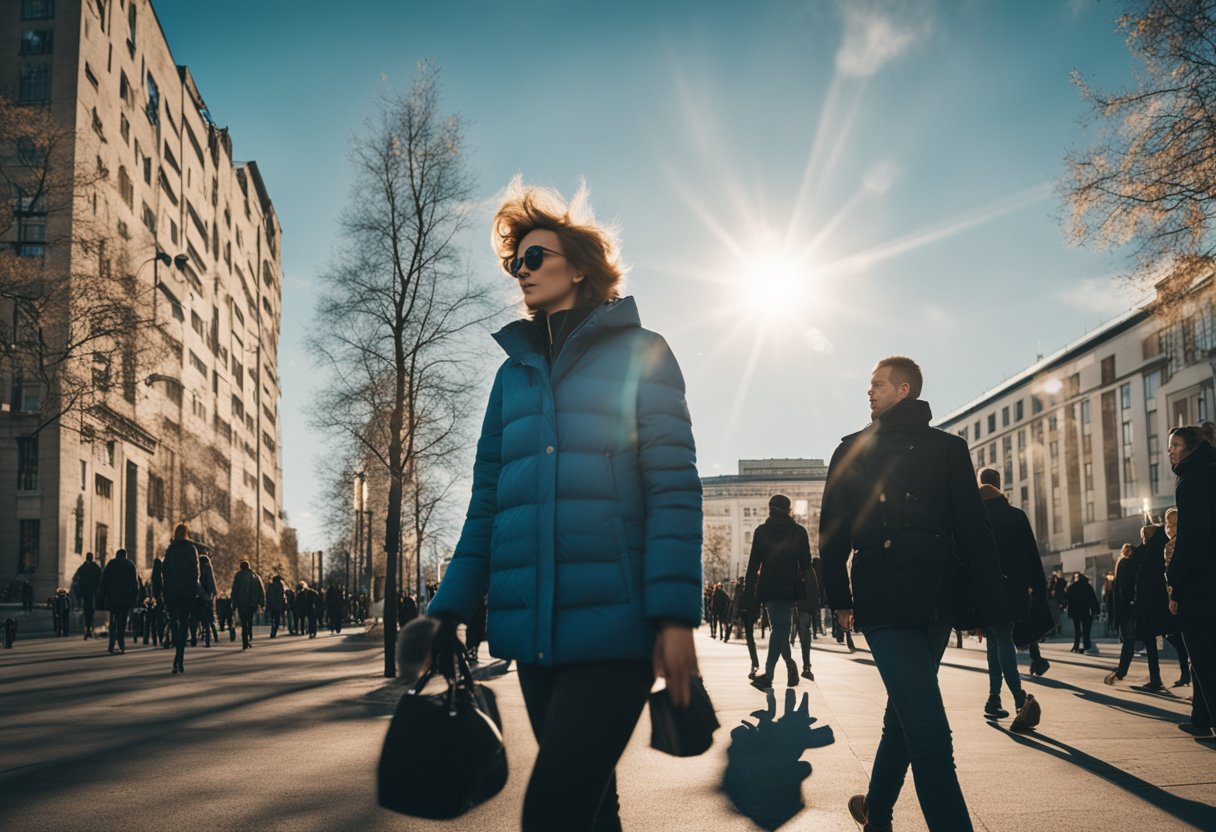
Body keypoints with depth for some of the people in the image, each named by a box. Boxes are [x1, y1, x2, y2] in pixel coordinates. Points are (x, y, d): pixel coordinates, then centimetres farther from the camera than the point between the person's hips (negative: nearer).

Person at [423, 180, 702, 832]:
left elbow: (674, 486, -5)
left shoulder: (639, 354, 3)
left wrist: (676, 615, -15)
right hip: (533, 632, 6)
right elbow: (487, 502, 16)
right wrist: (449, 612, 8)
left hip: (613, 624, -5)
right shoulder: (514, 372, 18)